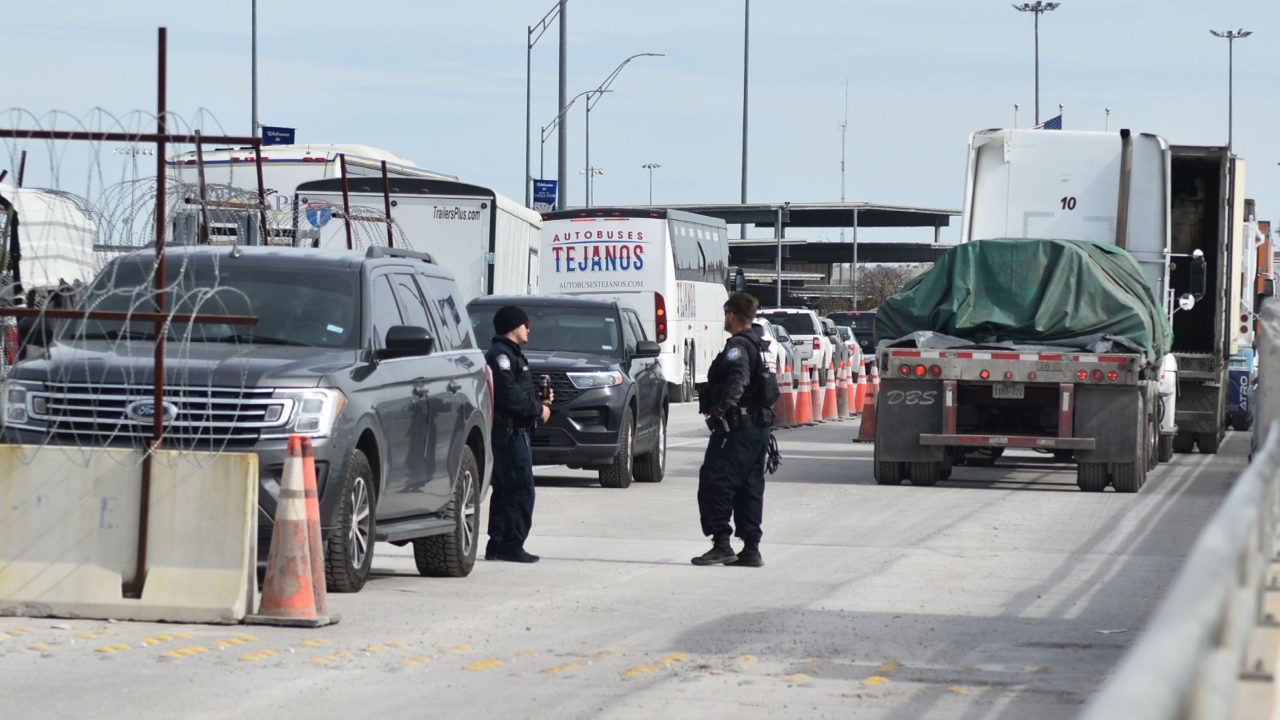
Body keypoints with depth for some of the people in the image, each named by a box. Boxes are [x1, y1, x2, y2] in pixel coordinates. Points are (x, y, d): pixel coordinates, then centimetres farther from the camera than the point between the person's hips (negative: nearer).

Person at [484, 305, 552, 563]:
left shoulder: (510, 355, 22)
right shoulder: (500, 355, -12)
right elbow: (510, 396, -22)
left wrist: (539, 401, 10)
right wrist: (538, 409, -12)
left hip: (515, 431, 11)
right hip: (510, 432, -11)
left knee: (505, 489, 12)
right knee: (521, 489, -11)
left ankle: (497, 544, 15)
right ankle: (512, 545, -11)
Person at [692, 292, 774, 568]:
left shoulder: (737, 347, -12)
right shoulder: (760, 346, 18)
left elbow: (738, 379, -30)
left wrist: (721, 408, -35)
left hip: (737, 429, -10)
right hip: (760, 429, 10)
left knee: (714, 485, -6)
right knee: (750, 488, 11)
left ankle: (721, 544, -11)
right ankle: (751, 550, 10)